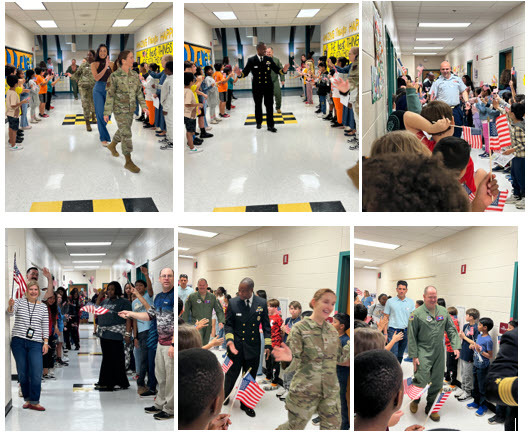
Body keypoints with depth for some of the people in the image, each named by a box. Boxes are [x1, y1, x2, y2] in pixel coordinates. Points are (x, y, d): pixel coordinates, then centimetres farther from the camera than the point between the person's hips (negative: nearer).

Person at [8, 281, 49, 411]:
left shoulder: (43, 307, 9)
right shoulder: (19, 302, 5)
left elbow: (45, 327, 9)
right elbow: (11, 313, -13)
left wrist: (45, 343, 2)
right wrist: (10, 306, -35)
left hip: (35, 343, 0)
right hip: (18, 342, 0)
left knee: (36, 373, -10)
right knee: (22, 373, 4)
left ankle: (34, 402, -2)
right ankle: (27, 399, 18)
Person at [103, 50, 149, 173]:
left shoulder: (134, 75, 0)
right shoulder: (115, 76, -17)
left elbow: (138, 92, 6)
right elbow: (110, 95, -13)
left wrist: (143, 106, -5)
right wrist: (106, 113, -11)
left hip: (130, 109, 6)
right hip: (119, 109, -6)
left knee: (124, 131, 22)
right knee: (127, 135, -8)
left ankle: (112, 146, 50)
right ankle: (128, 162, 0)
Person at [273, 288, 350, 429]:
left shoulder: (332, 330, 6)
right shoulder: (300, 329, -12)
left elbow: (339, 358, 15)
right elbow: (293, 364, -15)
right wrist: (289, 358, -38)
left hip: (330, 391, 5)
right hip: (305, 391, -5)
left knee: (332, 427, 7)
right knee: (294, 427, 8)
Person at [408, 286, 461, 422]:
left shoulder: (443, 312, 7)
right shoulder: (417, 314, -7)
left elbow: (451, 330, 10)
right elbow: (412, 337, -6)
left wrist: (456, 347, -3)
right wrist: (414, 356, -9)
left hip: (439, 352, 5)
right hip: (423, 352, -5)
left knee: (437, 382, 8)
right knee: (422, 379, -13)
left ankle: (430, 407, 25)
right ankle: (415, 400, 17)